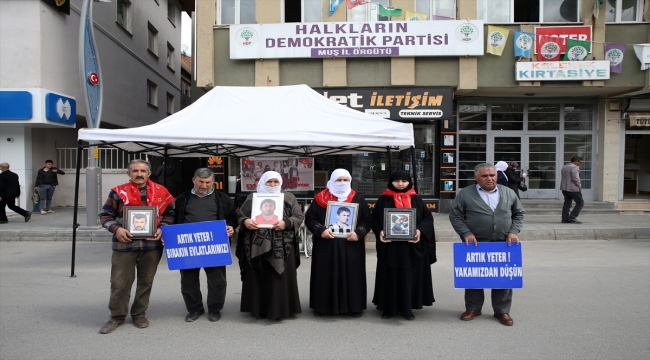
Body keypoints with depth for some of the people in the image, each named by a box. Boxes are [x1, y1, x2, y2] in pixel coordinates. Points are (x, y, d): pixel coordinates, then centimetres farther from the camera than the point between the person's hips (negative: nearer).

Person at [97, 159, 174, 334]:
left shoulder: (160, 192, 3)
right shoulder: (119, 192, -1)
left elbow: (170, 213, 11)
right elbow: (105, 215, 4)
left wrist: (162, 228, -5)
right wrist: (116, 229, -13)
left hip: (152, 244, 2)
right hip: (125, 244, -1)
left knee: (146, 281, 12)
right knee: (120, 282, 4)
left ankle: (139, 314, 29)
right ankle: (117, 316, 22)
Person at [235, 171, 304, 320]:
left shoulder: (289, 198, 7)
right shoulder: (252, 198, 9)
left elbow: (299, 217, 3)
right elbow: (240, 216, 10)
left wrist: (286, 223, -15)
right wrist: (245, 221, -12)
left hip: (282, 247, -1)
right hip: (257, 246, 1)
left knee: (280, 277, 2)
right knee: (257, 278, 6)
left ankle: (279, 309, 12)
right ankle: (258, 308, 18)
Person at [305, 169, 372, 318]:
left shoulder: (358, 199, 6)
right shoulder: (320, 198, 4)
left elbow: (367, 220, 5)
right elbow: (309, 218, 2)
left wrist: (358, 233, -12)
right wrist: (321, 230, -14)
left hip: (351, 246, 1)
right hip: (326, 246, 0)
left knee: (351, 275, 5)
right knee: (325, 275, 4)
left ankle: (353, 306, 16)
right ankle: (322, 305, 16)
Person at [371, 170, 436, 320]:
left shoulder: (416, 199, 7)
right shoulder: (384, 200, 3)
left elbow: (428, 218, 5)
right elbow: (375, 219, 2)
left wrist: (420, 230, -12)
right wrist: (380, 231, -15)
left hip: (412, 245, 1)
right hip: (390, 246, -1)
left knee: (410, 277, 5)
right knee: (390, 277, 4)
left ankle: (407, 309, 15)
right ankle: (388, 308, 15)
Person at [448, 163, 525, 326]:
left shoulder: (508, 193, 6)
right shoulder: (465, 194, -2)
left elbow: (519, 213, 13)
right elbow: (455, 216, -2)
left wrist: (513, 231, -1)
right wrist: (466, 233, -12)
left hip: (503, 243, 2)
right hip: (475, 243, -2)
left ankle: (502, 310, 22)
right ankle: (473, 308, 23)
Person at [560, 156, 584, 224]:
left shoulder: (564, 167, 15)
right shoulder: (574, 167, -13)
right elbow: (575, 178, -19)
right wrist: (579, 186, -6)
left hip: (564, 188, 9)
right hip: (573, 188, -9)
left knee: (567, 204, 9)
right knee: (580, 203, -1)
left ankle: (565, 218, 5)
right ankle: (572, 218, -6)